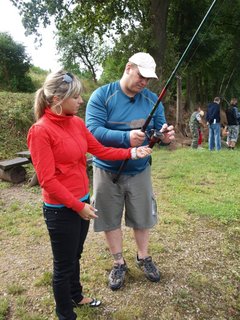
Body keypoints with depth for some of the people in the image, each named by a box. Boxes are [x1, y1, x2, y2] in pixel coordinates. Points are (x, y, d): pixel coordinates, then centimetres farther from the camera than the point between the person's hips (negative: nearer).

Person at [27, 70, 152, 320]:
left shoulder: (77, 122, 3)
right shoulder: (40, 131, -19)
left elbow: (100, 151, 8)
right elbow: (47, 180, -19)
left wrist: (132, 153, -2)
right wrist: (78, 206, -15)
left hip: (81, 202, 7)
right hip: (61, 210, -7)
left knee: (75, 256, 25)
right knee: (63, 265, 12)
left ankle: (76, 296, 49)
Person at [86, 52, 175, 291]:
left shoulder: (152, 99, 1)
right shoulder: (101, 95, -12)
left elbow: (160, 129, 3)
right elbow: (92, 130, -22)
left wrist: (165, 135, -22)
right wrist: (126, 137, -35)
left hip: (139, 171, 3)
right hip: (107, 171, -2)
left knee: (142, 217, 15)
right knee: (111, 219, 11)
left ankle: (143, 257, 40)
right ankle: (118, 263, 33)